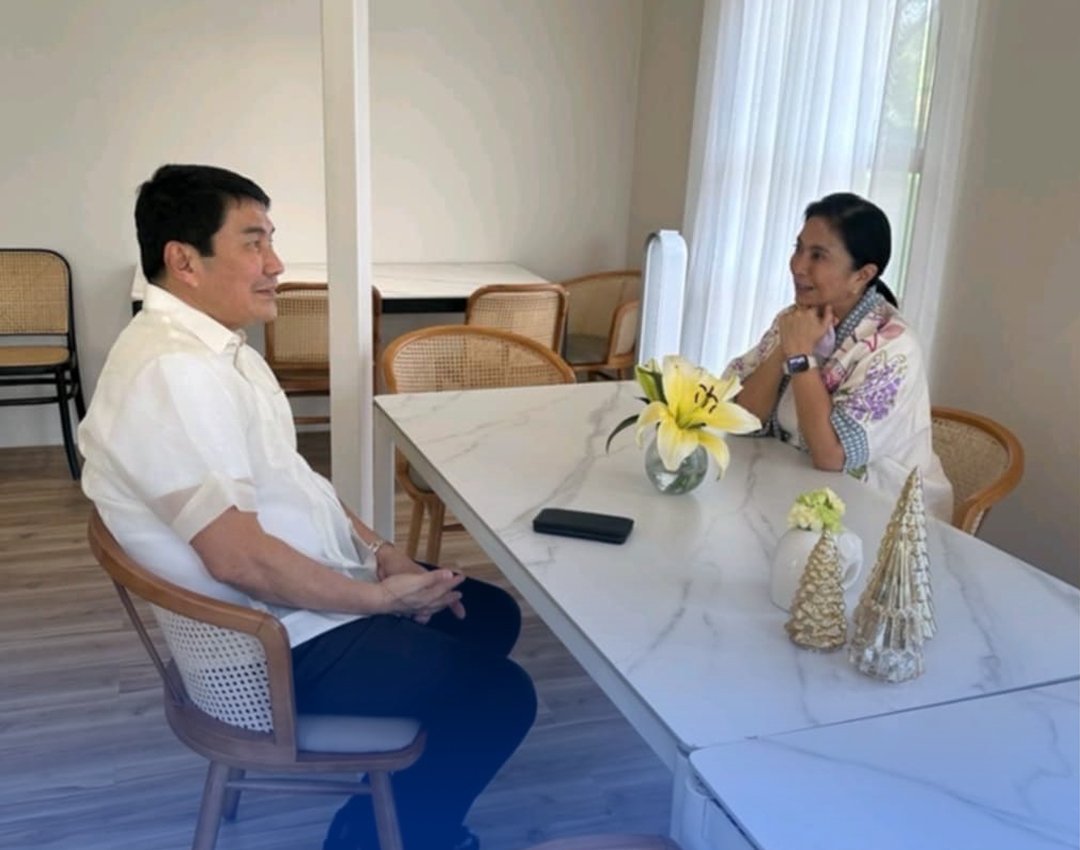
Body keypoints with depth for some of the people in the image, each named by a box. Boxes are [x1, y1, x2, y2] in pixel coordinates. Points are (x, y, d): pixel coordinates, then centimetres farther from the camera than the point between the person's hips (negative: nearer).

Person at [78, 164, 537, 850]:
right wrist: (380, 597, -18)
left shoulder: (215, 342, 6)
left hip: (308, 593, 10)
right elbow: (240, 559, -30)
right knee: (501, 696, -6)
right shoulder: (172, 370, -26)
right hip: (275, 642, -10)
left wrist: (379, 551, 2)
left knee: (492, 615, 17)